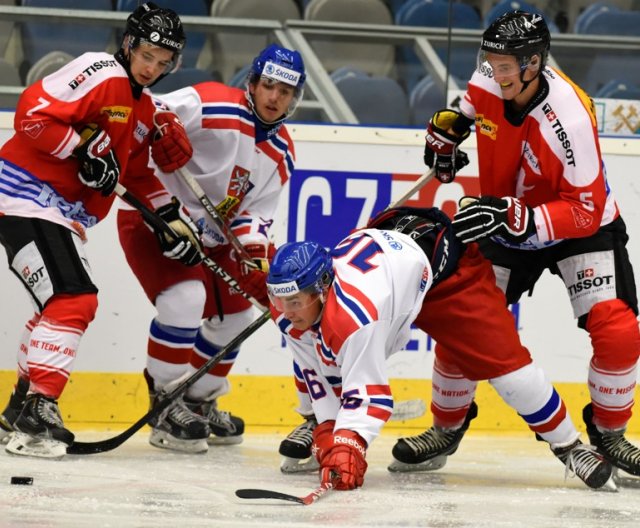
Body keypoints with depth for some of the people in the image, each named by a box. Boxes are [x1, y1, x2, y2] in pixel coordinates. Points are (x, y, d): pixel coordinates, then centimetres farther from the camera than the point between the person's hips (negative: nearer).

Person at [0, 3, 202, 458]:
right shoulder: (100, 74, -15)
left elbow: (137, 173, 26)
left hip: (64, 211, 11)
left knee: (64, 302, 20)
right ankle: (37, 410, -22)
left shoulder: (144, 108, 16)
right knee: (74, 299, -19)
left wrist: (172, 216, 16)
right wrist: (84, 151, -24)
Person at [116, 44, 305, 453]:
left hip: (208, 235, 9)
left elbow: (255, 212, 3)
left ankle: (199, 401, 34)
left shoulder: (281, 153, 3)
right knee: (186, 296, -27)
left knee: (235, 314, 14)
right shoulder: (214, 106, -21)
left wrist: (256, 251, -15)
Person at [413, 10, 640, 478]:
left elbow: (585, 211, -34)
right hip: (507, 226, 5)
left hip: (580, 227, -5)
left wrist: (517, 218, -43)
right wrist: (447, 128, 5)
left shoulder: (570, 119, -34)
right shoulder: (490, 82, -17)